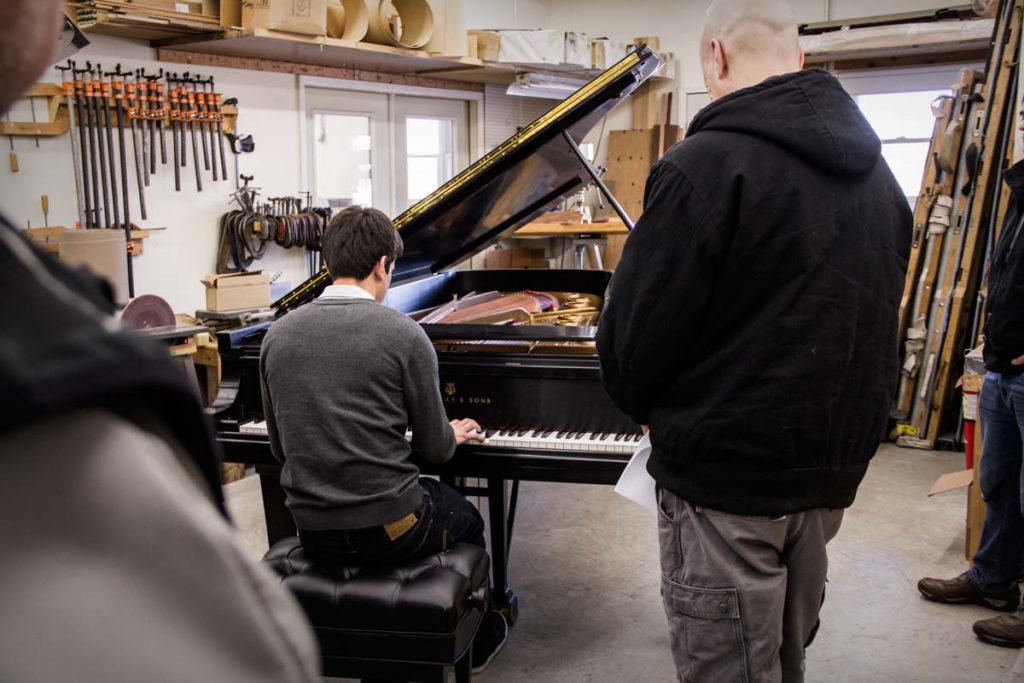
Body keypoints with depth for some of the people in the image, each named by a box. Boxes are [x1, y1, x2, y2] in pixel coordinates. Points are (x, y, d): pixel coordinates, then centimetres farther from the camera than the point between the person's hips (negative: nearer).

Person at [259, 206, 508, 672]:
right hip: (388, 528, -4)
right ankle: (474, 641, 43)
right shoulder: (403, 334, -14)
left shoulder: (277, 335, -1)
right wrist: (455, 436, 17)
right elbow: (434, 450, -7)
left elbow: (280, 447, 8)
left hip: (312, 530, 5)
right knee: (465, 518, 28)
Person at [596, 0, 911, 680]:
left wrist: (648, 408, 4)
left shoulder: (705, 164, -18)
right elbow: (875, 324, 12)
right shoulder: (876, 171, 7)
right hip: (832, 470, 8)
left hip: (726, 477, -7)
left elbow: (635, 334, -16)